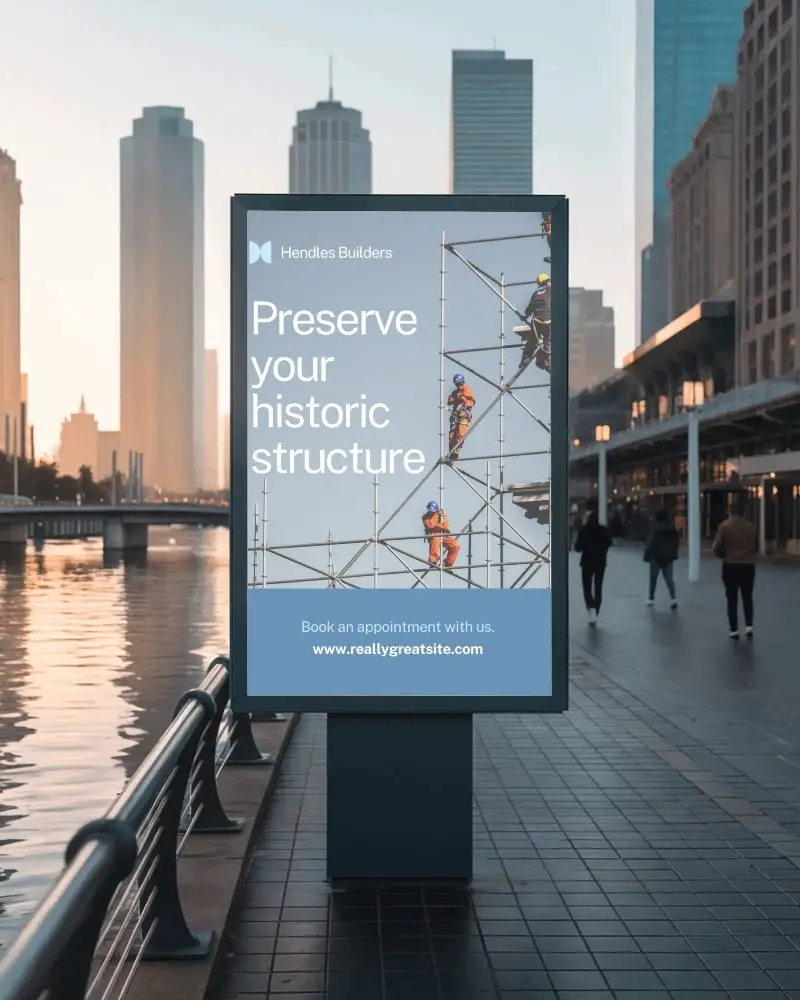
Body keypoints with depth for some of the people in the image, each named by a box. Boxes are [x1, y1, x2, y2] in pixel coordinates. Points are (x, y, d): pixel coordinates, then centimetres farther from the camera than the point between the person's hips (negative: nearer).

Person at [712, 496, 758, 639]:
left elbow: (717, 549, -6)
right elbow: (756, 548, 13)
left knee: (732, 598, 7)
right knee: (747, 597, 15)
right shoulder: (751, 526, 3)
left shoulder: (725, 526, -8)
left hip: (731, 566, -2)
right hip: (748, 565, 2)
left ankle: (734, 630, 7)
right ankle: (749, 626, 2)